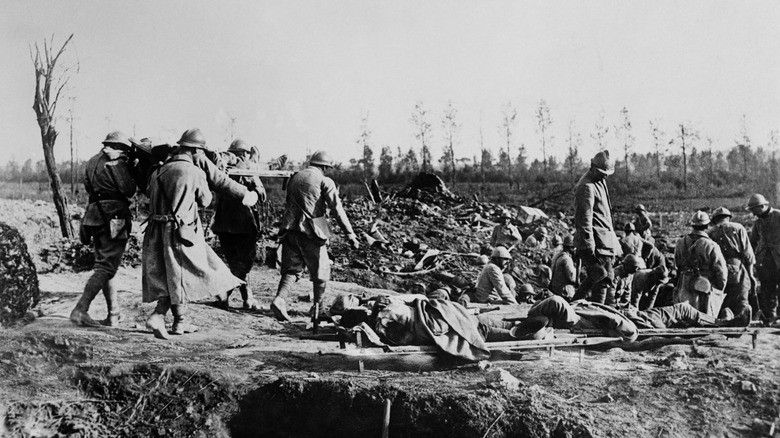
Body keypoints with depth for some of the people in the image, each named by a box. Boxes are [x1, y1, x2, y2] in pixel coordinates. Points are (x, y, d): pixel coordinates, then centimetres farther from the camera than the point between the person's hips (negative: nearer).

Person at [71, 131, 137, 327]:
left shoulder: (92, 162, 15)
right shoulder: (116, 162, -8)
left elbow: (88, 186, 19)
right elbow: (129, 190, -11)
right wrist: (131, 173, 6)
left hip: (94, 214, 8)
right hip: (114, 217, -8)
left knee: (104, 265, 13)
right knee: (106, 267, -7)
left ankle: (114, 315, 16)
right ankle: (80, 310, -16)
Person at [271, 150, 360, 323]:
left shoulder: (295, 178, 16)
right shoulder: (325, 181, -2)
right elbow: (337, 208, -9)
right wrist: (350, 233, -9)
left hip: (289, 230, 5)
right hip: (310, 232, -5)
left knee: (291, 269, 10)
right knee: (321, 273, 11)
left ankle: (279, 299, -12)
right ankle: (317, 307, 16)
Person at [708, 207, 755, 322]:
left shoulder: (710, 233, 8)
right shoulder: (738, 228, 6)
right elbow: (748, 253, 2)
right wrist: (750, 274, 7)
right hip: (739, 273, -1)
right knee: (741, 305, 0)